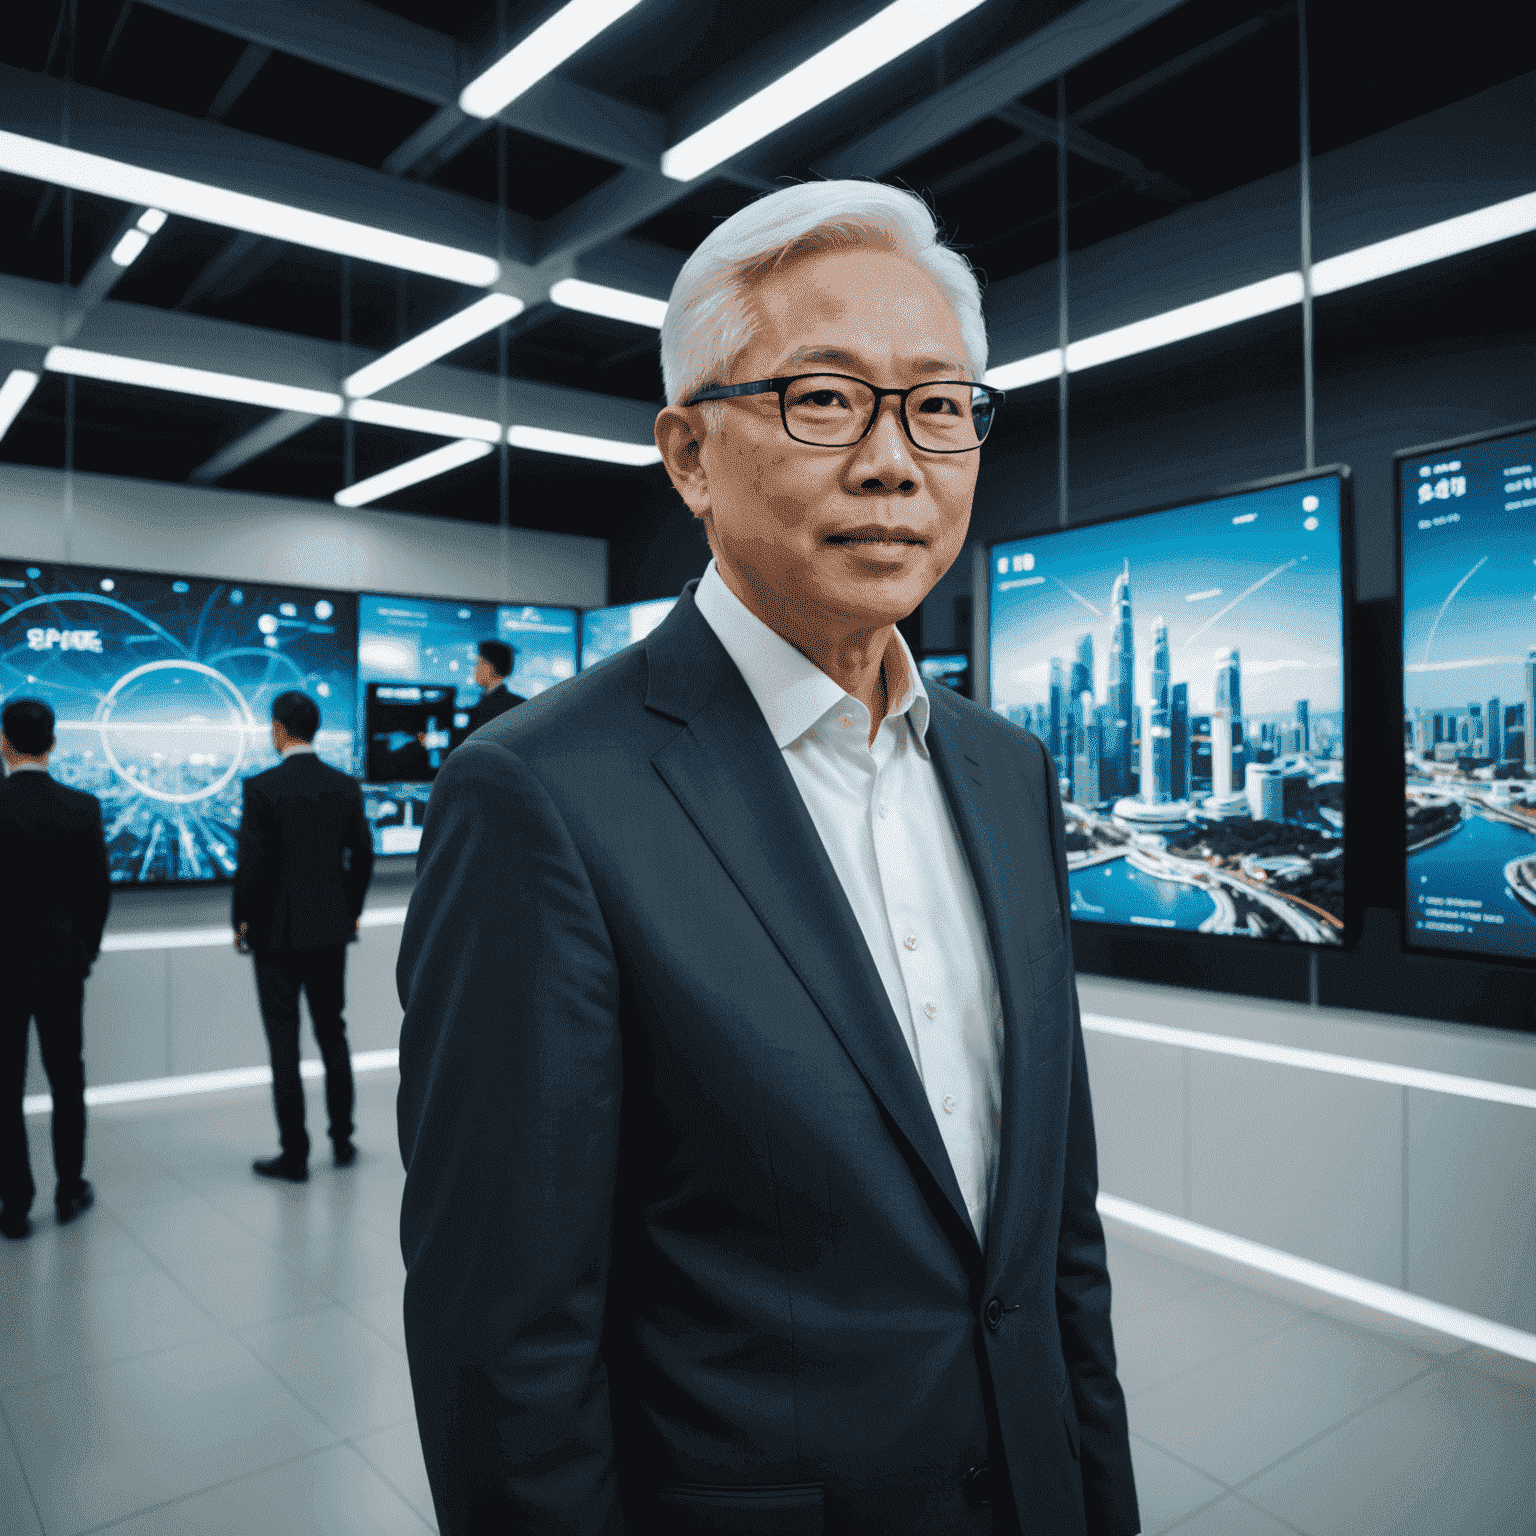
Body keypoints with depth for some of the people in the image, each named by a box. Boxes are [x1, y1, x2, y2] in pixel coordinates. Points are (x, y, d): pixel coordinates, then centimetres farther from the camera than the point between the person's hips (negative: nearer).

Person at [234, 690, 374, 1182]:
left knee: (285, 1044, 4)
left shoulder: (261, 787, -13)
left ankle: (294, 1155, 11)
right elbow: (363, 856, 4)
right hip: (331, 929, 5)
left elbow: (251, 864, -14)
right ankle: (342, 1140, 24)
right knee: (333, 1035, 16)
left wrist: (242, 921, 0)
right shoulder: (346, 786, 0)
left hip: (277, 932, -4)